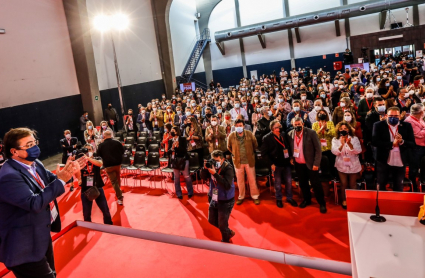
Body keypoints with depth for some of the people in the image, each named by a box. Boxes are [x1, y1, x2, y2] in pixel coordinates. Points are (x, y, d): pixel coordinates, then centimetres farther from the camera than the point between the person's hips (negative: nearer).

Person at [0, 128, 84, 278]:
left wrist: (68, 172, -11)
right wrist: (61, 180, -31)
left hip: (42, 236, 9)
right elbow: (34, 203, -33)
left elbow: (51, 180, 10)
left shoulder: (35, 164, 1)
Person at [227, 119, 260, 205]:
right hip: (238, 161, 1)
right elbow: (229, 147, 11)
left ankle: (255, 196, 23)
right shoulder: (231, 136, -8)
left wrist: (250, 152, 8)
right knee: (240, 180, 12)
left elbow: (255, 145, 6)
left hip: (249, 161, 0)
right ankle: (241, 197, 27)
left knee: (252, 179, 8)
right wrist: (234, 154, 9)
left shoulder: (249, 134, -9)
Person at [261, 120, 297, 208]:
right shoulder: (267, 138, -13)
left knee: (289, 181, 13)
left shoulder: (284, 134, -1)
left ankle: (289, 198, 33)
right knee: (278, 183, 11)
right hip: (276, 164, -4)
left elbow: (288, 146, 12)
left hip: (286, 163, 4)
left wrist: (290, 158, 4)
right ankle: (278, 199, 30)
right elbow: (264, 153, -11)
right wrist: (271, 164, -15)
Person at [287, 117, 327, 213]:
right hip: (298, 164, 4)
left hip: (310, 164, -4)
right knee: (303, 184, 17)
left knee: (316, 184, 4)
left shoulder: (311, 133, -15)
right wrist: (291, 158, 2)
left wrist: (316, 163, -15)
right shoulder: (290, 134, -4)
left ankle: (322, 203, 21)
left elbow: (318, 149, -12)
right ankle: (307, 200, 38)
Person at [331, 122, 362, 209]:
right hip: (342, 166, 0)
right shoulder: (335, 140, -4)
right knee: (344, 184, 7)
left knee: (353, 184, 10)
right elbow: (335, 152, -16)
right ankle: (344, 200, 25)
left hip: (353, 165, 0)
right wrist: (342, 144, -32)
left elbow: (358, 151, -15)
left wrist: (349, 144, -30)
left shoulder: (354, 139, -5)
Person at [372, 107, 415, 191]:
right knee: (381, 187, 12)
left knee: (398, 188, 16)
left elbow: (412, 144, -2)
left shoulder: (407, 126, 2)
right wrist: (392, 144, -18)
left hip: (400, 163, 2)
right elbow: (374, 142, -15)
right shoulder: (378, 125, -4)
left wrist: (402, 141, -21)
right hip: (383, 162, -2)